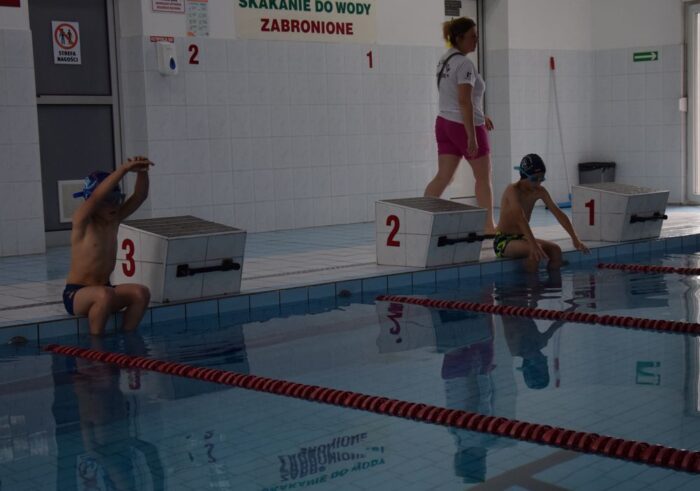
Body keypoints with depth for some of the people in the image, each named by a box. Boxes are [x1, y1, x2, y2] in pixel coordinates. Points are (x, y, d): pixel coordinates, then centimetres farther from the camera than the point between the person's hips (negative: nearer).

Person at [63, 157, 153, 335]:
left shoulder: (114, 220, 6)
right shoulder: (81, 220, -12)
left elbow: (139, 196, -1)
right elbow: (96, 196, -31)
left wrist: (142, 172, -22)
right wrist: (124, 168, -38)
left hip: (104, 290, 6)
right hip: (76, 293, -6)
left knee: (141, 293, -18)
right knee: (104, 294, -37)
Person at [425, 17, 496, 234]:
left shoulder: (445, 60, 11)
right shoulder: (464, 64, -17)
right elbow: (464, 102, -23)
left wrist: (480, 116, 29)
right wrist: (472, 137, -24)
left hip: (444, 122, 8)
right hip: (464, 126, -8)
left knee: (443, 177, 6)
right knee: (483, 176, 7)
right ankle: (489, 226, 15)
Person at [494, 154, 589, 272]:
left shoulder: (539, 191, -1)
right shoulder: (513, 190, -22)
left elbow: (559, 214, -4)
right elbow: (521, 219, -35)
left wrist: (575, 239, -14)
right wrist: (534, 245, -47)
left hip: (522, 238, 7)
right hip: (504, 241, -7)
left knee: (555, 250, -16)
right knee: (535, 252, -33)